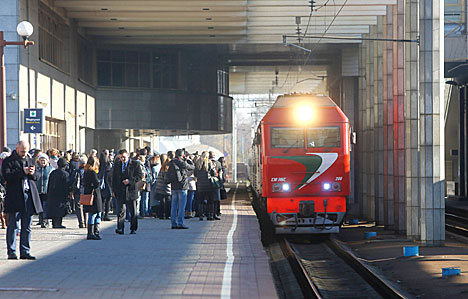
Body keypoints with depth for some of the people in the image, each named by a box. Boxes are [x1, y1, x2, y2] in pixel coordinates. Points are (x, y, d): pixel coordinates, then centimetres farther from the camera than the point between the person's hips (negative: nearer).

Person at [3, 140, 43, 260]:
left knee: (27, 227, 7)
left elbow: (36, 177, 17)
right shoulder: (8, 161, 0)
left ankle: (25, 252, 12)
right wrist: (22, 171, -18)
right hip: (15, 197, -5)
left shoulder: (30, 160, 18)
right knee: (13, 226, -2)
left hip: (29, 196, 5)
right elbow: (6, 176, -14)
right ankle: (11, 253, 2)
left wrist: (32, 173, -6)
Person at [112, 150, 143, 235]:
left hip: (131, 190, -2)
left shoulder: (135, 164, 0)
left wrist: (130, 180, -16)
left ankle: (133, 229, 14)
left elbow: (140, 175, -4)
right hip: (120, 192, 2)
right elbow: (114, 178, 15)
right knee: (121, 210, -7)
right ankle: (120, 228, -10)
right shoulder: (117, 165, 12)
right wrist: (114, 190, 8)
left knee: (133, 211, 5)